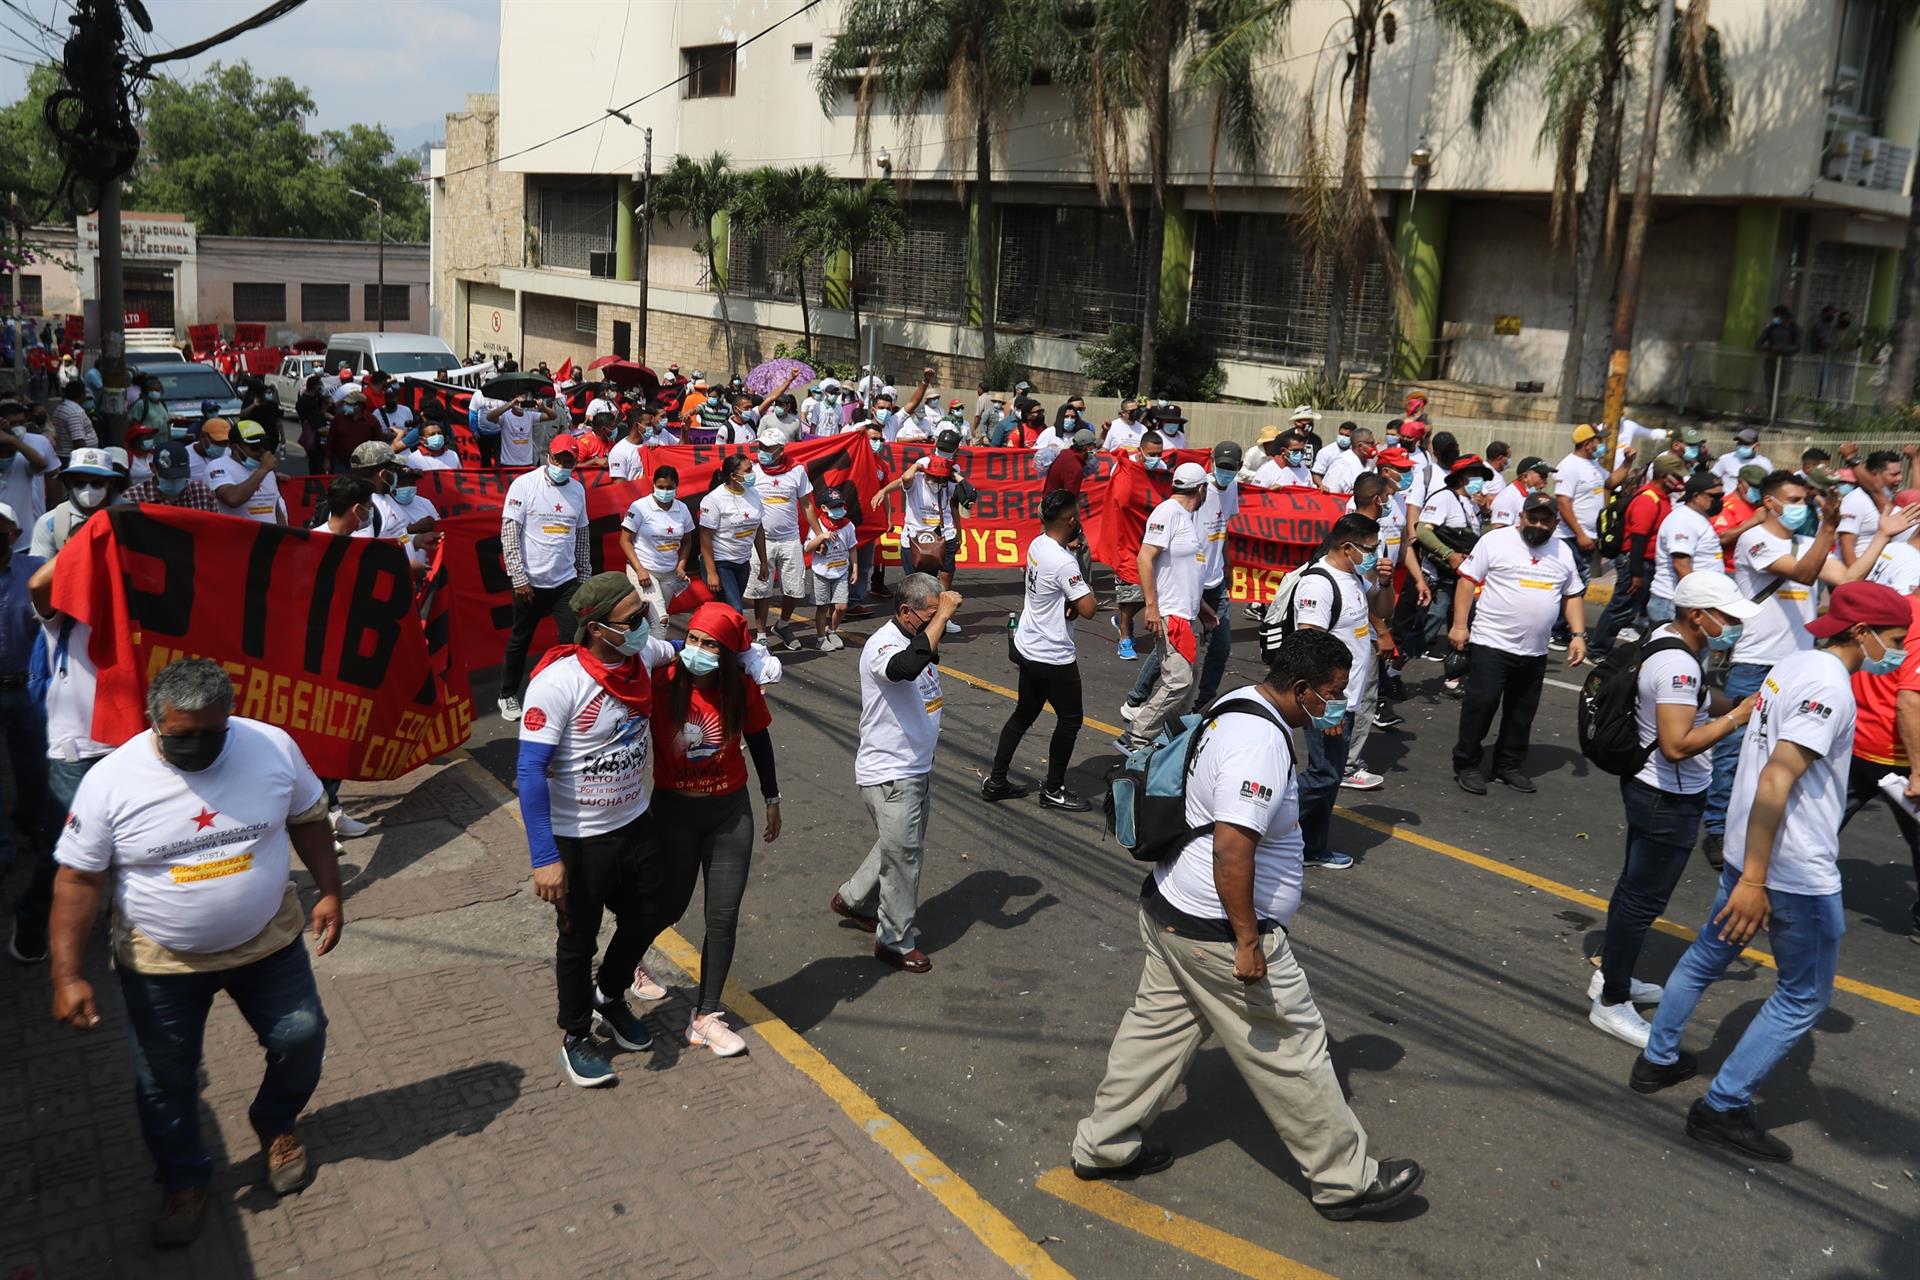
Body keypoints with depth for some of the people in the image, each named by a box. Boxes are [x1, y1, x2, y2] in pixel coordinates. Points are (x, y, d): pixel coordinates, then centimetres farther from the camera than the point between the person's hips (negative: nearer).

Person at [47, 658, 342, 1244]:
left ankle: (277, 1125, 39)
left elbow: (308, 818, 1)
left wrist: (328, 892, -1)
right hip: (160, 963, -1)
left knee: (302, 1037, 8)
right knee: (164, 1080, 11)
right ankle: (184, 1180, 36)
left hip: (268, 941, 1)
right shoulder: (110, 780, -19)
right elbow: (77, 881, -13)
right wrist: (67, 976, -15)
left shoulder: (274, 747, -15)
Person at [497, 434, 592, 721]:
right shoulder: (524, 484, -10)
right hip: (531, 581, -3)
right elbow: (509, 535, -12)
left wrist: (585, 576, 12)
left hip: (567, 581, 3)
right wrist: (519, 578, -16)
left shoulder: (577, 490, 5)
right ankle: (508, 695, 30)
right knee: (520, 640, 12)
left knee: (573, 640, -3)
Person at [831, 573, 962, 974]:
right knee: (902, 856, 2)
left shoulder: (919, 640, 5)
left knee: (901, 848, 23)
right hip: (889, 775, -9)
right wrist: (942, 616, -41)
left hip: (917, 768, 9)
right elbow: (906, 667, -48)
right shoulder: (883, 645, -24)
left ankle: (854, 899, 43)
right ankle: (895, 941, 18)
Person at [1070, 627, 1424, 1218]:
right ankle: (1346, 1180, 20)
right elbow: (1232, 846, -32)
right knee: (1292, 1052, 5)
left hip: (1170, 909, 10)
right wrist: (1248, 940, -26)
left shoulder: (1238, 705, 6)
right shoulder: (1262, 745, -26)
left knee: (1157, 1024, 20)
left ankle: (1102, 1145, 33)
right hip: (1217, 931, -10)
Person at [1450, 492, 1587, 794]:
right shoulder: (1495, 541, -6)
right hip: (1491, 643, -5)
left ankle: (1509, 766, 25)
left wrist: (1578, 635, 6)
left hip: (1535, 651, 5)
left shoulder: (1562, 552, 10)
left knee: (1522, 712, 12)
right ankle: (1466, 765, 7)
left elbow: (1573, 596, 16)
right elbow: (1468, 582, -6)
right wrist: (1459, 625, -12)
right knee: (1481, 704, -5)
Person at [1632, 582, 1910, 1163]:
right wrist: (1755, 881, -26)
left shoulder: (1795, 663, 7)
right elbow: (1776, 780, -27)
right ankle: (1722, 1108, 9)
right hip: (1797, 873, -9)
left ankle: (1658, 1059, 35)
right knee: (1804, 996, 6)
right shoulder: (1830, 686, -21)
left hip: (1748, 850, 9)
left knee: (1708, 955, 22)